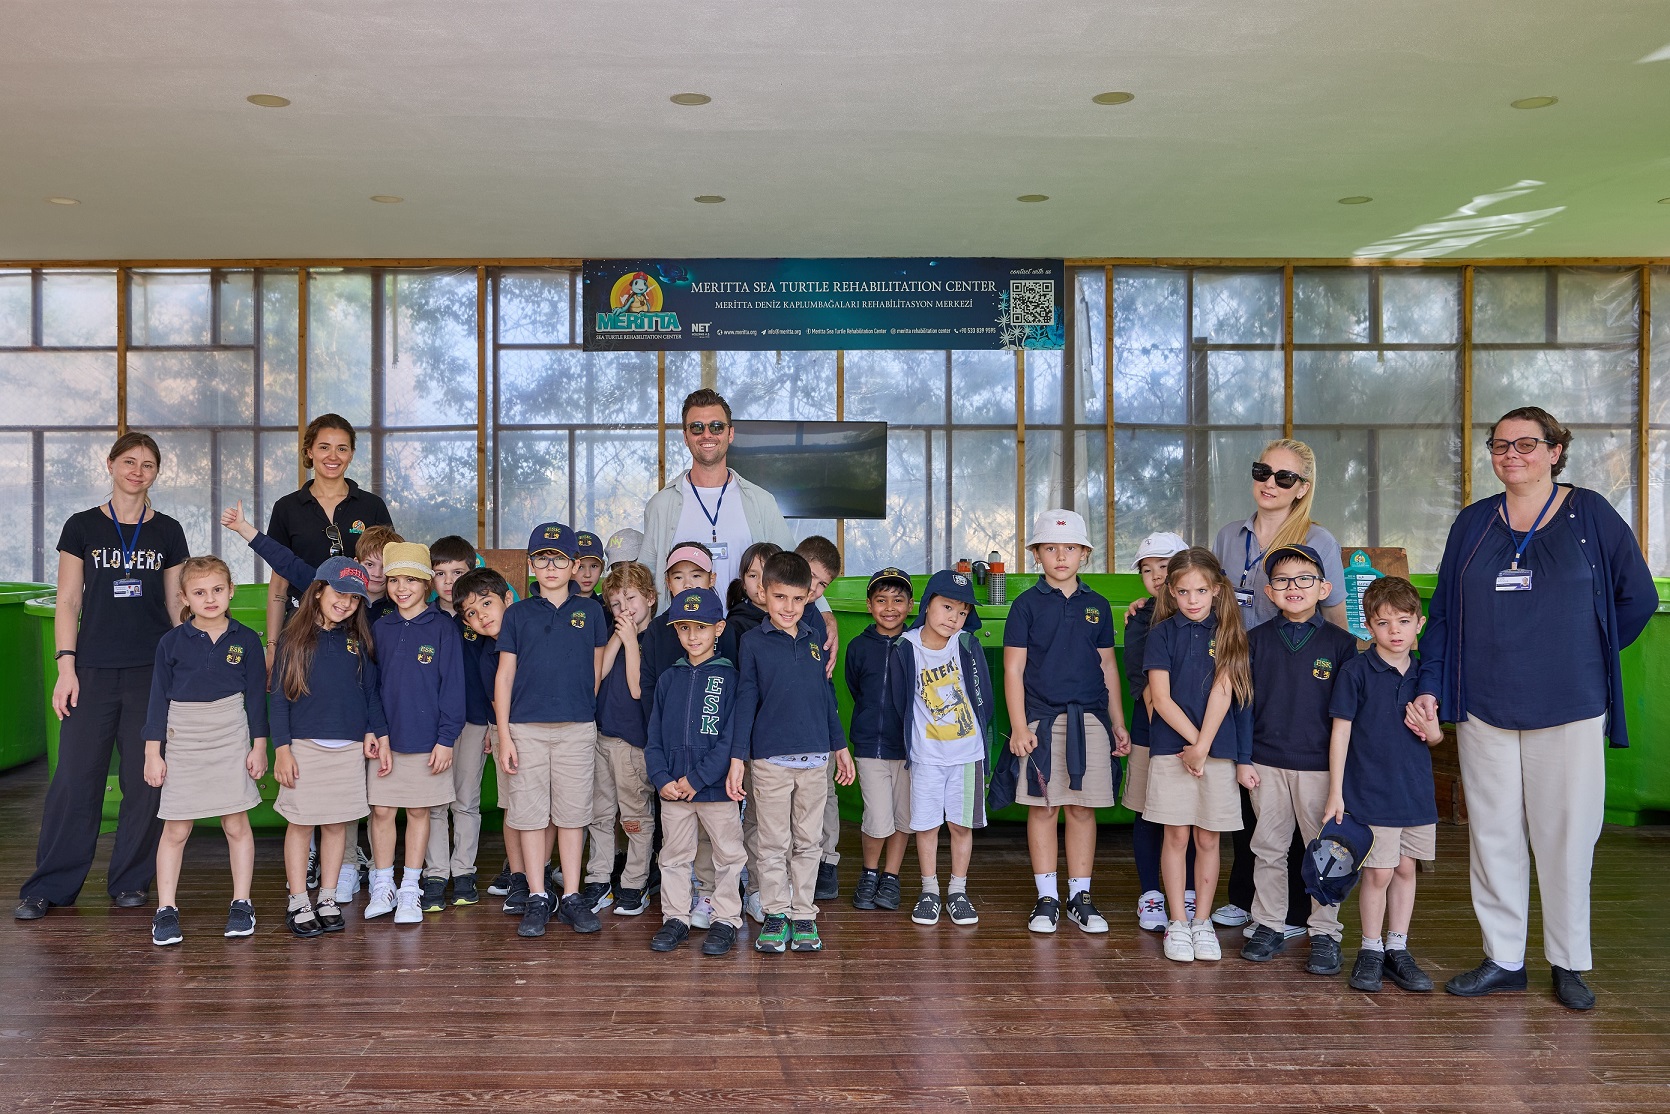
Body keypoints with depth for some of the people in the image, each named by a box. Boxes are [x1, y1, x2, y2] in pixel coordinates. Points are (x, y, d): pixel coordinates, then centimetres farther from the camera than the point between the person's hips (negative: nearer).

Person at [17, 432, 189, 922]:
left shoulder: (167, 531, 9)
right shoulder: (82, 526, 5)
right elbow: (67, 603, 4)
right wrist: (66, 667, -5)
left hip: (153, 671, 1)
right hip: (94, 671, -1)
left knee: (146, 780, 2)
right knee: (75, 779, -2)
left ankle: (131, 880, 15)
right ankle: (50, 886, 10)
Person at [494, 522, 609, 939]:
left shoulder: (590, 611, 6)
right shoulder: (518, 614, 5)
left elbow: (596, 671, 11)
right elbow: (504, 675, 3)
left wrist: (582, 710, 8)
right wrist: (504, 735, -3)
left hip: (577, 729, 0)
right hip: (526, 728, 0)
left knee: (573, 813, 5)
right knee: (530, 813, 4)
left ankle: (572, 897, 14)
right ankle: (537, 898, 13)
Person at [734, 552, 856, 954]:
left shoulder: (815, 638, 8)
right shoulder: (753, 641, -2)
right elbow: (746, 699, -2)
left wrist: (840, 746, 16)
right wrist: (737, 756, -7)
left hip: (815, 758, 3)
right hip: (769, 758, -3)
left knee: (807, 842, 9)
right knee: (772, 843, 5)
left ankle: (803, 915, 18)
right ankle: (775, 914, 16)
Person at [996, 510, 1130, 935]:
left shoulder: (1097, 605, 10)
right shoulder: (1027, 604, 1)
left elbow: (1108, 667, 15)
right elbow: (1013, 669, -1)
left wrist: (1119, 724, 14)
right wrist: (1018, 726, -8)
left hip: (1089, 720, 2)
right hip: (1041, 720, -2)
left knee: (1083, 809, 6)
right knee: (1043, 808, 2)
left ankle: (1080, 897, 16)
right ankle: (1047, 897, 12)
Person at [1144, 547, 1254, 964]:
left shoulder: (1228, 634, 4)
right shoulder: (1163, 633, 2)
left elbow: (1222, 692, -6)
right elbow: (1161, 697, -4)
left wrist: (1203, 747, -14)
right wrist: (1193, 740, -12)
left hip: (1219, 750, 1)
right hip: (1170, 749, -1)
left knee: (1208, 839, 7)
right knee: (1176, 836, 3)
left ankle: (1202, 922, 18)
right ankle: (1177, 924, 12)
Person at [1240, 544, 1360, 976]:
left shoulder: (1340, 643, 0)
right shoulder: (1257, 640, 5)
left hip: (1320, 765, -2)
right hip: (1266, 762, 2)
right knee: (1268, 848, 10)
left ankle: (1325, 933, 17)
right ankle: (1269, 925, 22)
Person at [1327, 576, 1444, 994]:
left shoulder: (1424, 674, 5)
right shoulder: (1356, 672, -8)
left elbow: (1435, 737, 15)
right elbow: (1341, 732, -7)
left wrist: (1432, 732, -11)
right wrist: (1336, 792, -9)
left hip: (1416, 790, 5)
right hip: (1371, 792, -4)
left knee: (1406, 869, 11)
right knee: (1378, 872, -2)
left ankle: (1398, 949, 22)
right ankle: (1371, 949, 14)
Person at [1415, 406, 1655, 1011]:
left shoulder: (1589, 514, 1)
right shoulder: (1474, 523, 8)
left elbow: (1636, 597, 6)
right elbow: (1442, 612, 8)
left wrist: (1583, 654, 5)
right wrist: (1429, 685, 0)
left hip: (1568, 709, -2)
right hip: (1485, 707, 2)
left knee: (1566, 834, 4)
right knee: (1493, 832, 6)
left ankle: (1569, 964, 18)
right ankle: (1502, 958, 18)